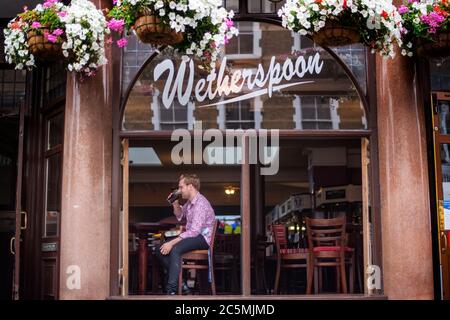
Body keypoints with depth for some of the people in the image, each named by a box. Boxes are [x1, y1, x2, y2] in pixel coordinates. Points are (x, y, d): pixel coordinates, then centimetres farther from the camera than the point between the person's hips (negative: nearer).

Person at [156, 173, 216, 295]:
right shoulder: (190, 201, 10)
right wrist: (175, 203, 9)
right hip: (192, 235, 10)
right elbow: (180, 215, 30)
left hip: (202, 238, -10)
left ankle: (171, 290, -34)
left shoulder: (200, 203, -21)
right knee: (160, 250, -3)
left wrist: (172, 242, -29)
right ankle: (180, 283, -2)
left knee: (175, 249, -34)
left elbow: (194, 231, -28)